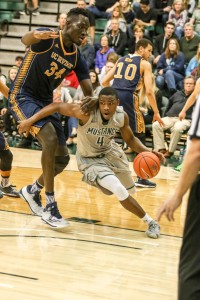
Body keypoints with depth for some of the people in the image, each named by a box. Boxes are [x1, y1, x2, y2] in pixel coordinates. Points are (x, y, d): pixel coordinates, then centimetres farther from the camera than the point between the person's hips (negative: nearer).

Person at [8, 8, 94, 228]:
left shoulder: (77, 58, 2)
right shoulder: (48, 39, -17)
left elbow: (88, 89, -5)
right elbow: (25, 40, -40)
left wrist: (90, 100, -31)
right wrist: (37, 35, -65)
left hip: (45, 102, 8)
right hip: (22, 96, -8)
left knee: (62, 158, 6)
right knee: (50, 139, -29)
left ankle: (33, 190, 32)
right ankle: (50, 207, -23)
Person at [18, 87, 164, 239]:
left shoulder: (122, 116, -20)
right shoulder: (86, 112, -35)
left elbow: (130, 139, -3)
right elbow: (56, 106, -29)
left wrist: (146, 151, -20)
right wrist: (31, 120, -34)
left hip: (110, 152, 5)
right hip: (90, 160, -5)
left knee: (130, 190, 22)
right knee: (121, 193, -22)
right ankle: (150, 222, -2)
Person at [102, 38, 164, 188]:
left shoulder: (121, 60, 23)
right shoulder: (145, 64, 7)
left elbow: (105, 82, 20)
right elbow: (149, 91, -3)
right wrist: (156, 113, 4)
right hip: (129, 98, -5)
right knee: (139, 136, 6)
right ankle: (141, 178, 3)